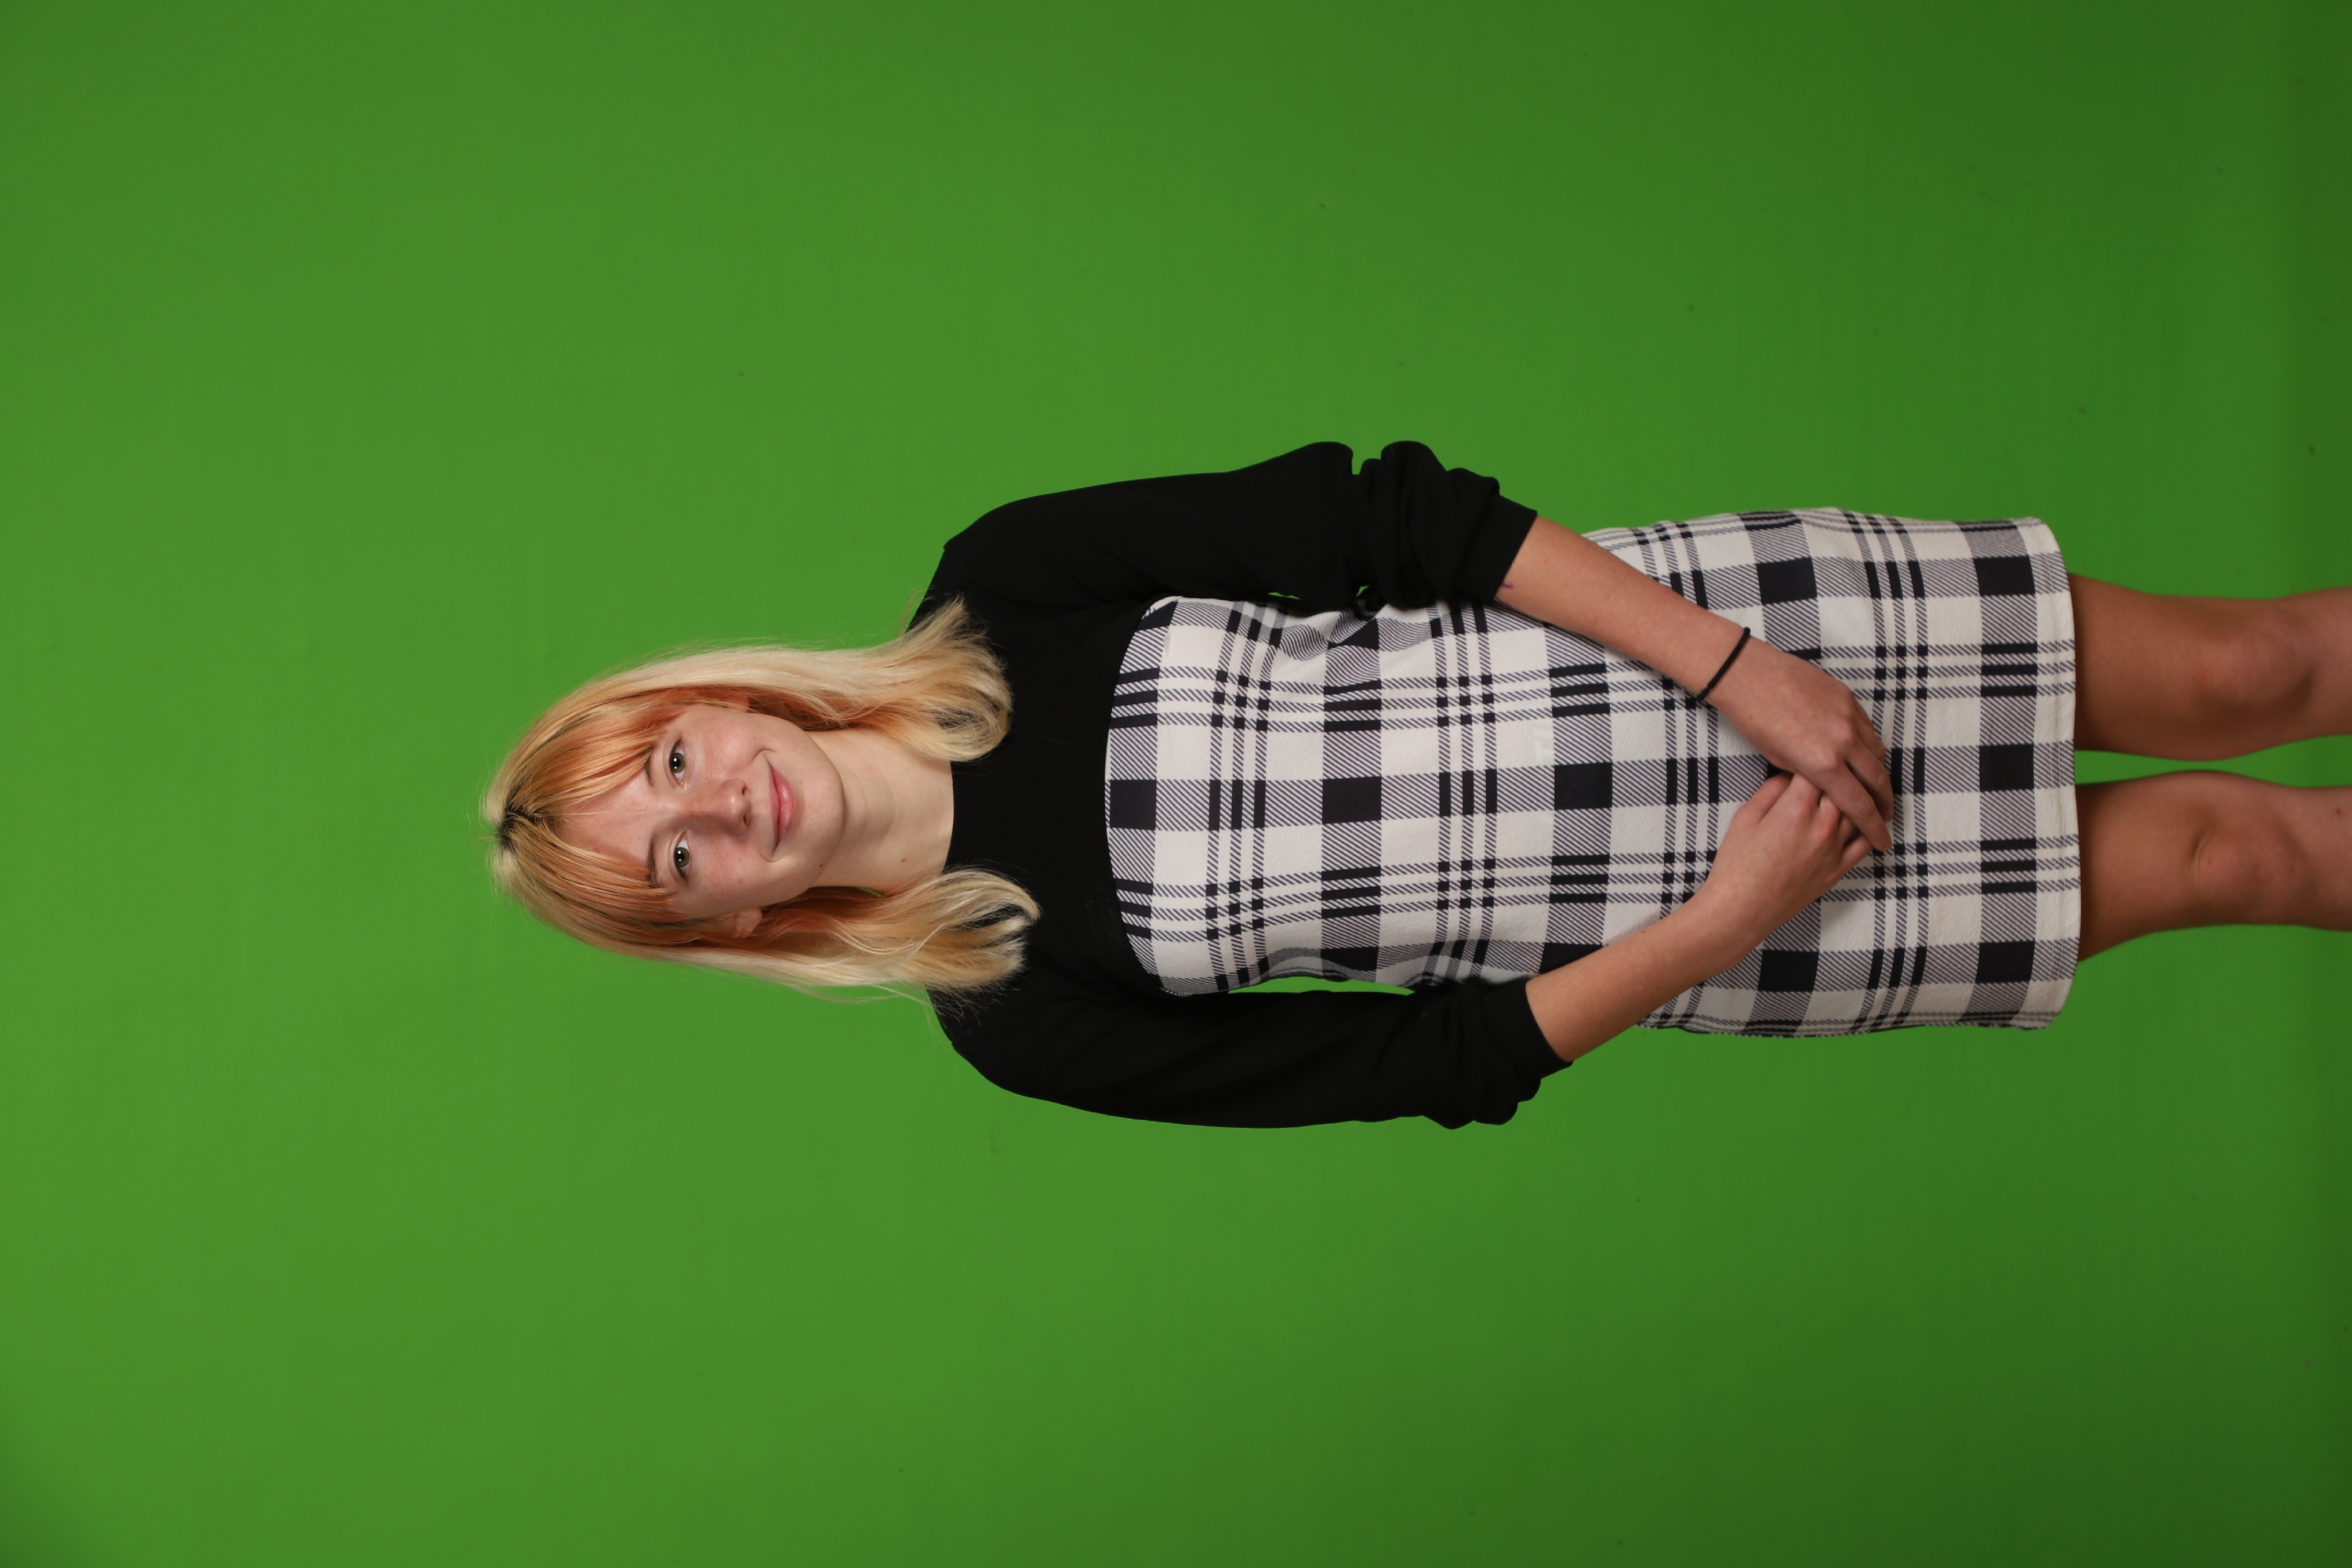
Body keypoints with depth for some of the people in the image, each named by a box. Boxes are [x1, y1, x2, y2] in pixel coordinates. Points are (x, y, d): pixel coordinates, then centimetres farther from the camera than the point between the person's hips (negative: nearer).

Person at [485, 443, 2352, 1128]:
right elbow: (1439, 1058, -8)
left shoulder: (996, 591, -9)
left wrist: (1726, 662, -18)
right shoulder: (1018, 1006, -9)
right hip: (1665, 921, -1)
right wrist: (1721, 921, -19)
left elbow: (1380, 514, -12)